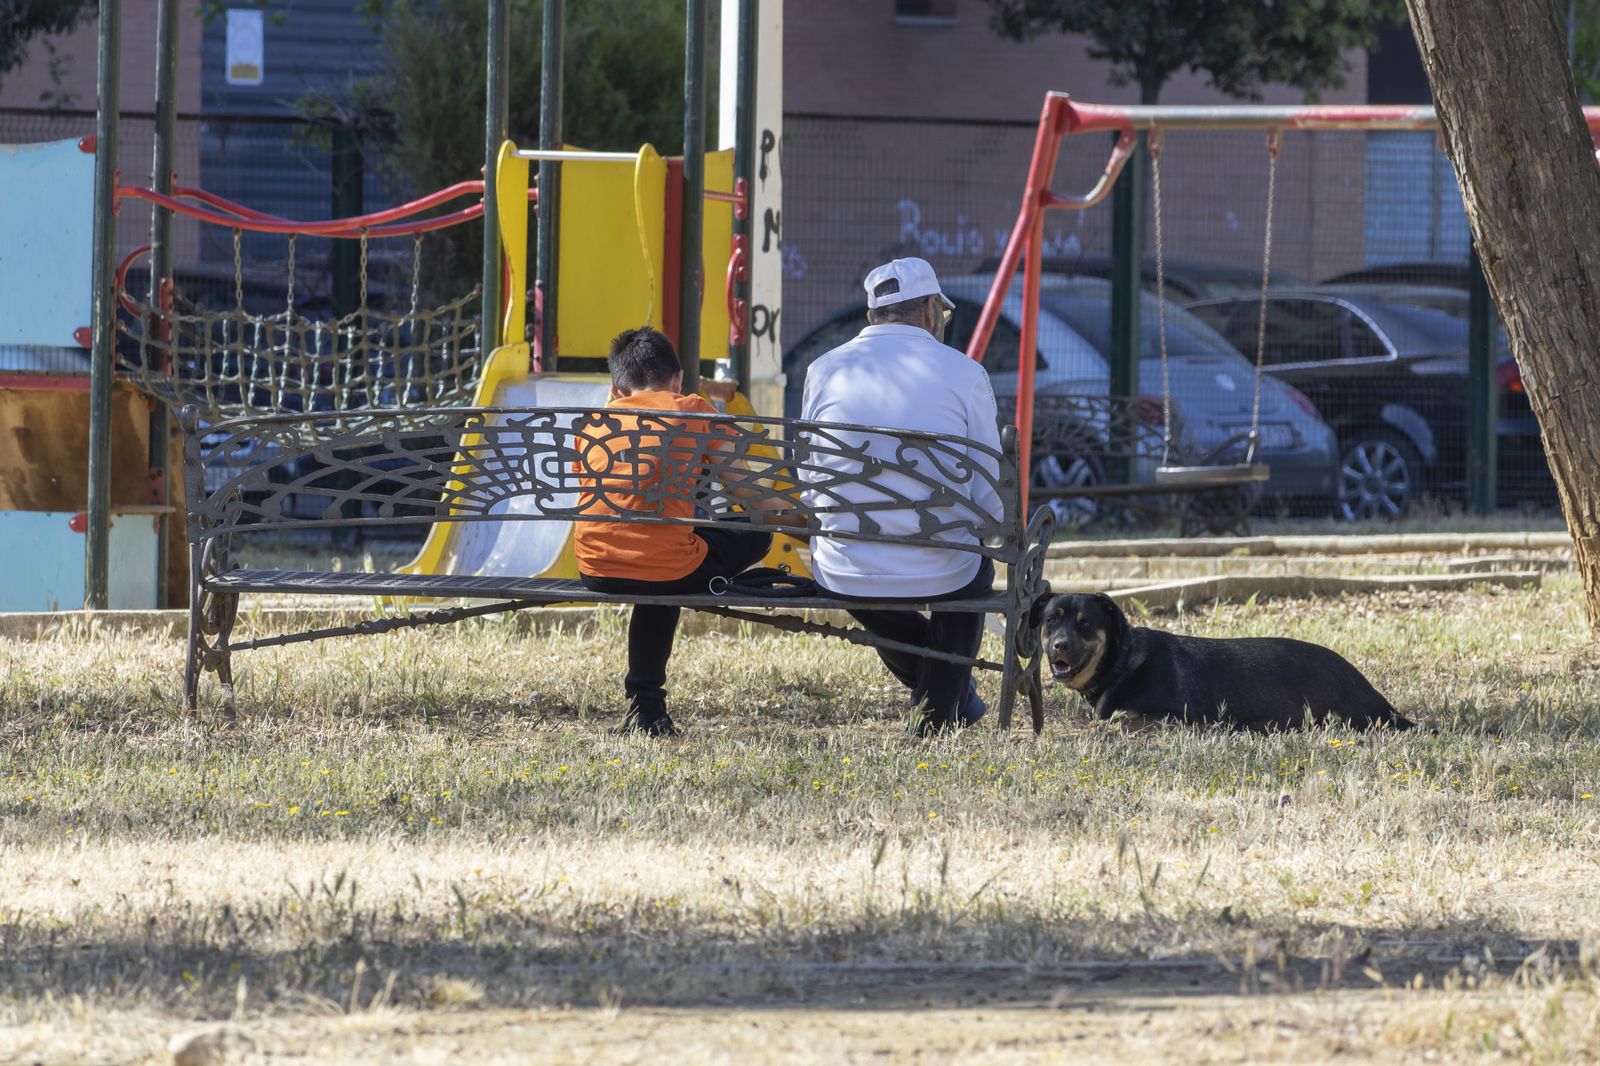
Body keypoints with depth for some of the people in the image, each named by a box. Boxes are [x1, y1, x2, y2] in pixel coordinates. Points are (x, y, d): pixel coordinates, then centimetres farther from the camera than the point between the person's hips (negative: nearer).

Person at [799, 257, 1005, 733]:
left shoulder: (824, 371, 4)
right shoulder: (963, 373, -2)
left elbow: (806, 484, 11)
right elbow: (990, 497, 1)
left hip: (841, 577, 2)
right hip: (936, 576, -2)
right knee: (975, 566, 35)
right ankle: (940, 712, 35)